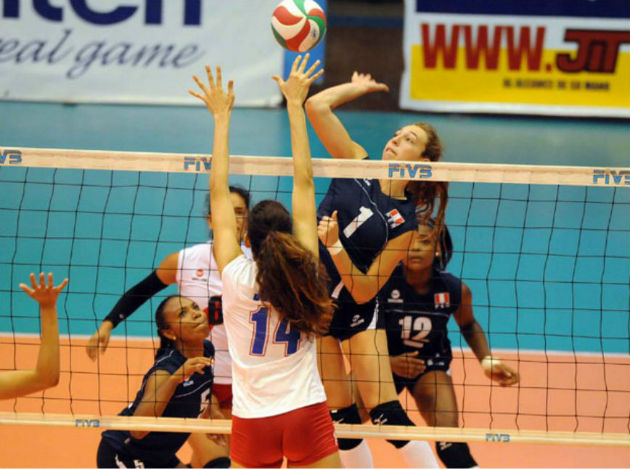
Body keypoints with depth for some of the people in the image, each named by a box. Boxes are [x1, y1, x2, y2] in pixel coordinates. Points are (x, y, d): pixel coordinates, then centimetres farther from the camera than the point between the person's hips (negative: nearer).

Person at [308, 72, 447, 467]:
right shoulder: (357, 163, -3)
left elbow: (364, 290, -16)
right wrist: (357, 88, 4)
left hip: (356, 313, -3)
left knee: (386, 413, -11)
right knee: (341, 417, 4)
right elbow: (317, 107, -10)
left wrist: (334, 246, -28)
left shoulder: (405, 221, -11)